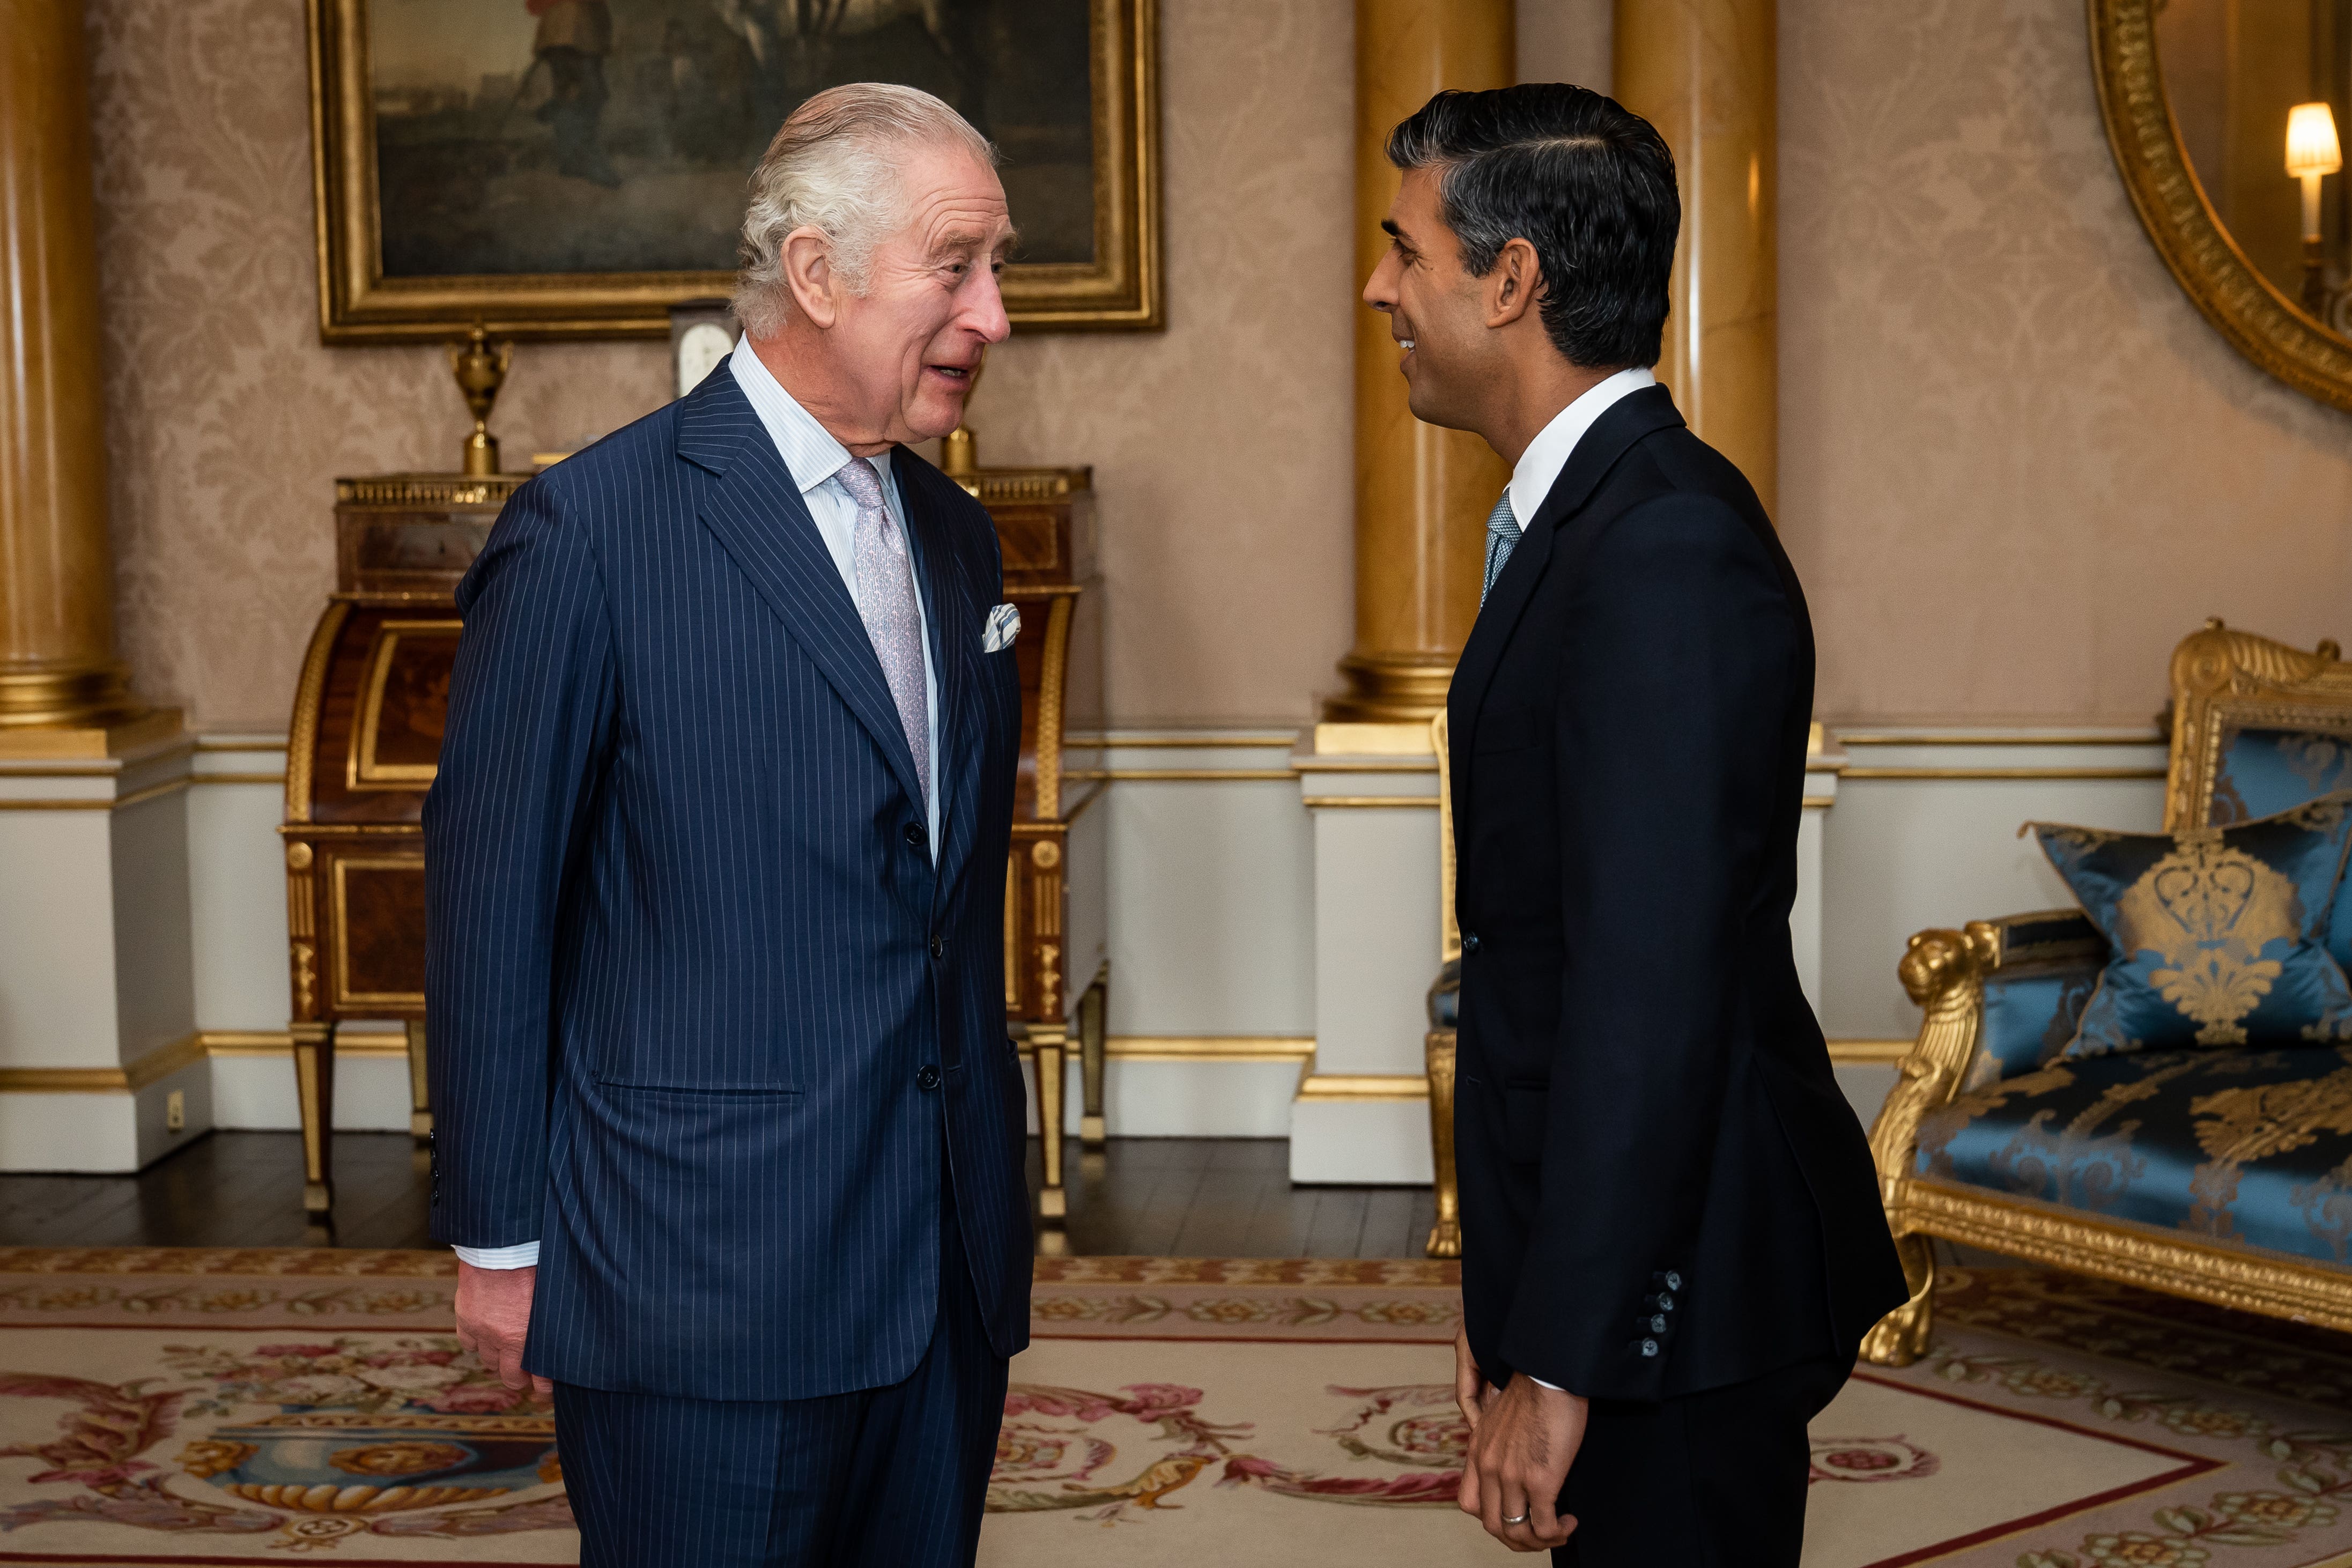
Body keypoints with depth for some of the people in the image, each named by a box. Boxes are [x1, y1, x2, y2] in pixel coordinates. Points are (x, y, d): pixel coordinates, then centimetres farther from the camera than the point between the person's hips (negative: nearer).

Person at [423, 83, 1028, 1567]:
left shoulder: (957, 535, 11)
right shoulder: (593, 531, -11)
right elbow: (489, 902, -8)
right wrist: (499, 1240, -5)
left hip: (951, 1268, 7)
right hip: (705, 1280, -6)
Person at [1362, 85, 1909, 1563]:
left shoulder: (1667, 553, -21)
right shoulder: (1592, 512, 11)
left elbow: (1652, 990, -25)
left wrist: (1558, 1360, -21)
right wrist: (1518, 1303, 15)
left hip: (1679, 1285, -9)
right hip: (1627, 1259, 9)